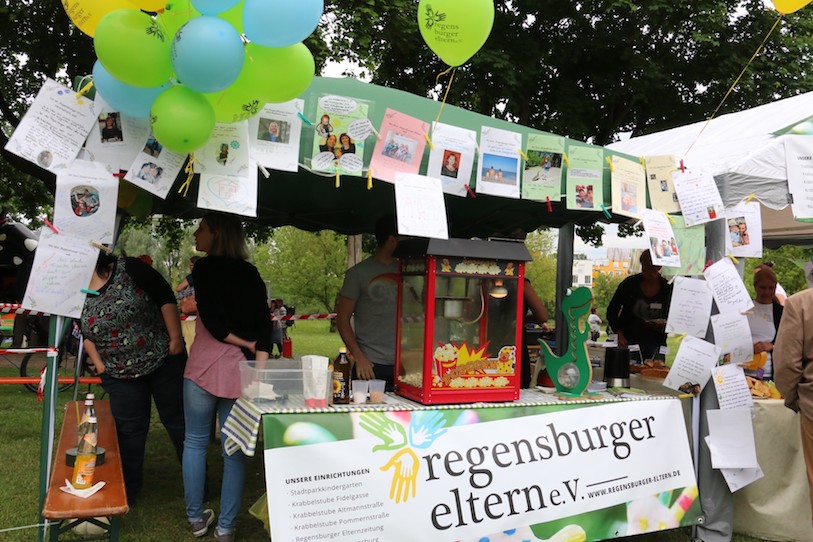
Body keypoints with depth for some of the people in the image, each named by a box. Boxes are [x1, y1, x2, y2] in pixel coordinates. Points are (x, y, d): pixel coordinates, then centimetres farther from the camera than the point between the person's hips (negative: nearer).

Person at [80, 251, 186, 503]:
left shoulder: (129, 269, -14)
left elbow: (165, 298, -13)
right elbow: (85, 333, 13)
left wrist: (175, 339, -15)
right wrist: (99, 365, 6)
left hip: (163, 360, -3)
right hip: (119, 374, 3)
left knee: (178, 422, 8)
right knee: (129, 431, 12)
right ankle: (128, 490, 29)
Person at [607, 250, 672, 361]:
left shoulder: (667, 289, -1)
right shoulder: (630, 283, -4)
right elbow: (611, 311, 0)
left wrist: (664, 326, -15)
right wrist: (620, 335, -13)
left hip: (654, 343, 1)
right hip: (628, 341, -1)